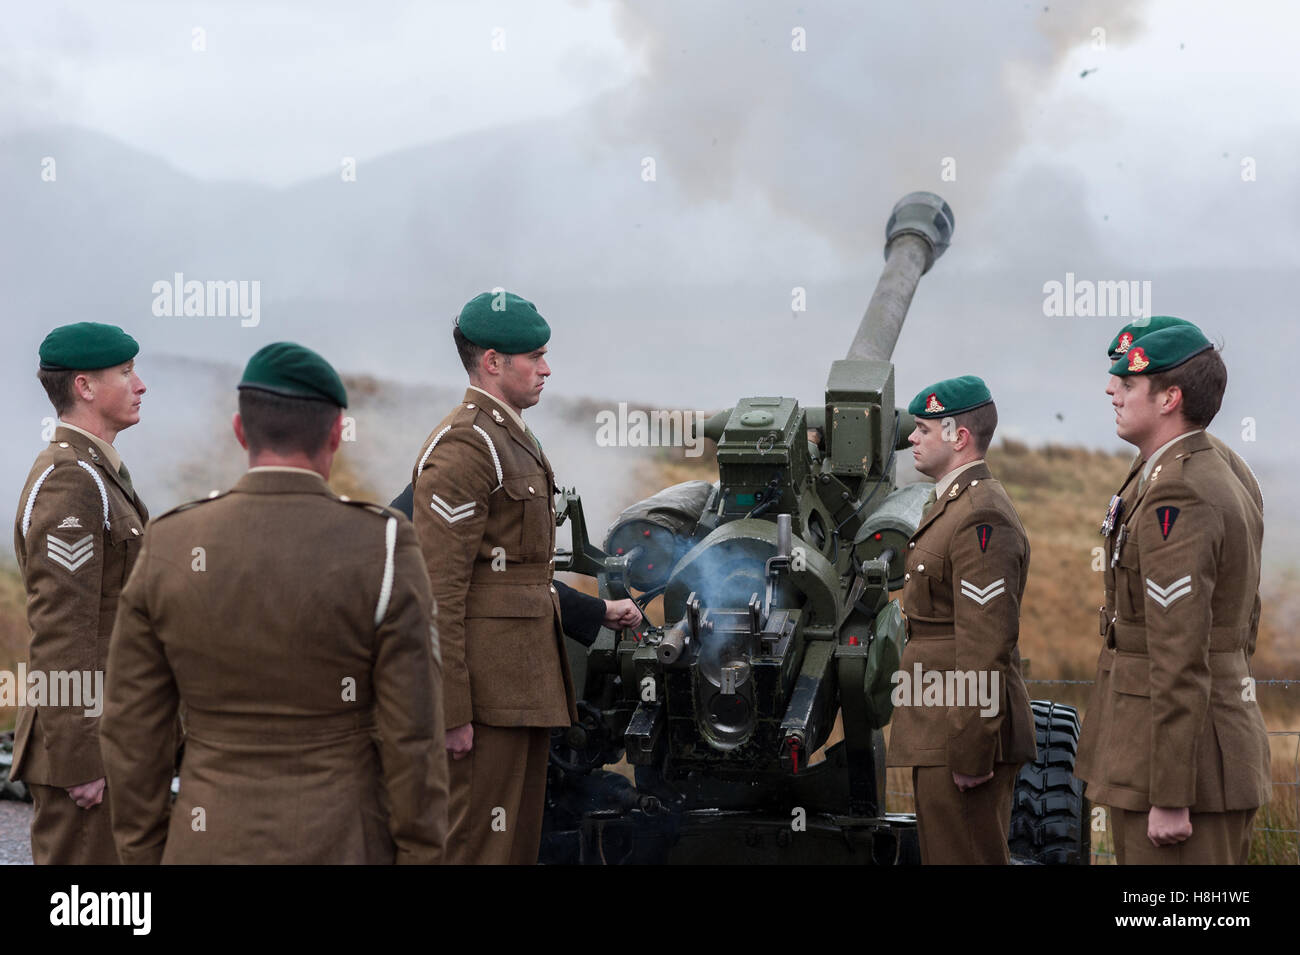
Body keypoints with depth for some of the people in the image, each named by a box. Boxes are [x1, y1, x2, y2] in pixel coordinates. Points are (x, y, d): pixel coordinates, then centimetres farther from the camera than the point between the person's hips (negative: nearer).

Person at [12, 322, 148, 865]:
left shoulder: (93, 474, 16)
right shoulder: (68, 482, -17)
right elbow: (60, 634, -22)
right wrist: (79, 761, -23)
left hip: (106, 734, 10)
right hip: (83, 739, -10)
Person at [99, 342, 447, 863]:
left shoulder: (169, 551, -5)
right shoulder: (382, 553, -14)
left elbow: (133, 727, 0)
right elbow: (412, 733, -12)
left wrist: (146, 866, 11)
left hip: (216, 854, 2)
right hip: (340, 857, -2)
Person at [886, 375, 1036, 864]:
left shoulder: (982, 520, -17)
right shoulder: (951, 506, 18)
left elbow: (987, 645, -22)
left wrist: (970, 751, -23)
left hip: (963, 737, -11)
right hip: (940, 733, 11)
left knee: (967, 858, -6)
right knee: (942, 857, 15)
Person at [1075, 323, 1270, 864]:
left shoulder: (1174, 499, -19)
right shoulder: (1226, 480, 14)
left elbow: (1181, 661, -23)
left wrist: (1169, 797, -22)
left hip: (1181, 758, -10)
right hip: (1225, 743, 10)